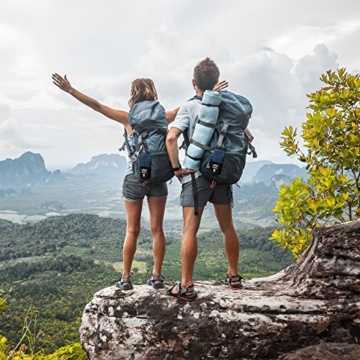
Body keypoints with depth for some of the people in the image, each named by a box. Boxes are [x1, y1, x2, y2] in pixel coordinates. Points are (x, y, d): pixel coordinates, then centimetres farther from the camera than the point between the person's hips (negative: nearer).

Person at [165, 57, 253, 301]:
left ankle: (186, 286, -2)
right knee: (228, 227, 16)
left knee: (190, 230, -3)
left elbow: (171, 138, -19)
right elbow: (247, 137, 10)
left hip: (196, 174, -5)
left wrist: (177, 167, -11)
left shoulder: (189, 107, -6)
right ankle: (234, 276, 27)